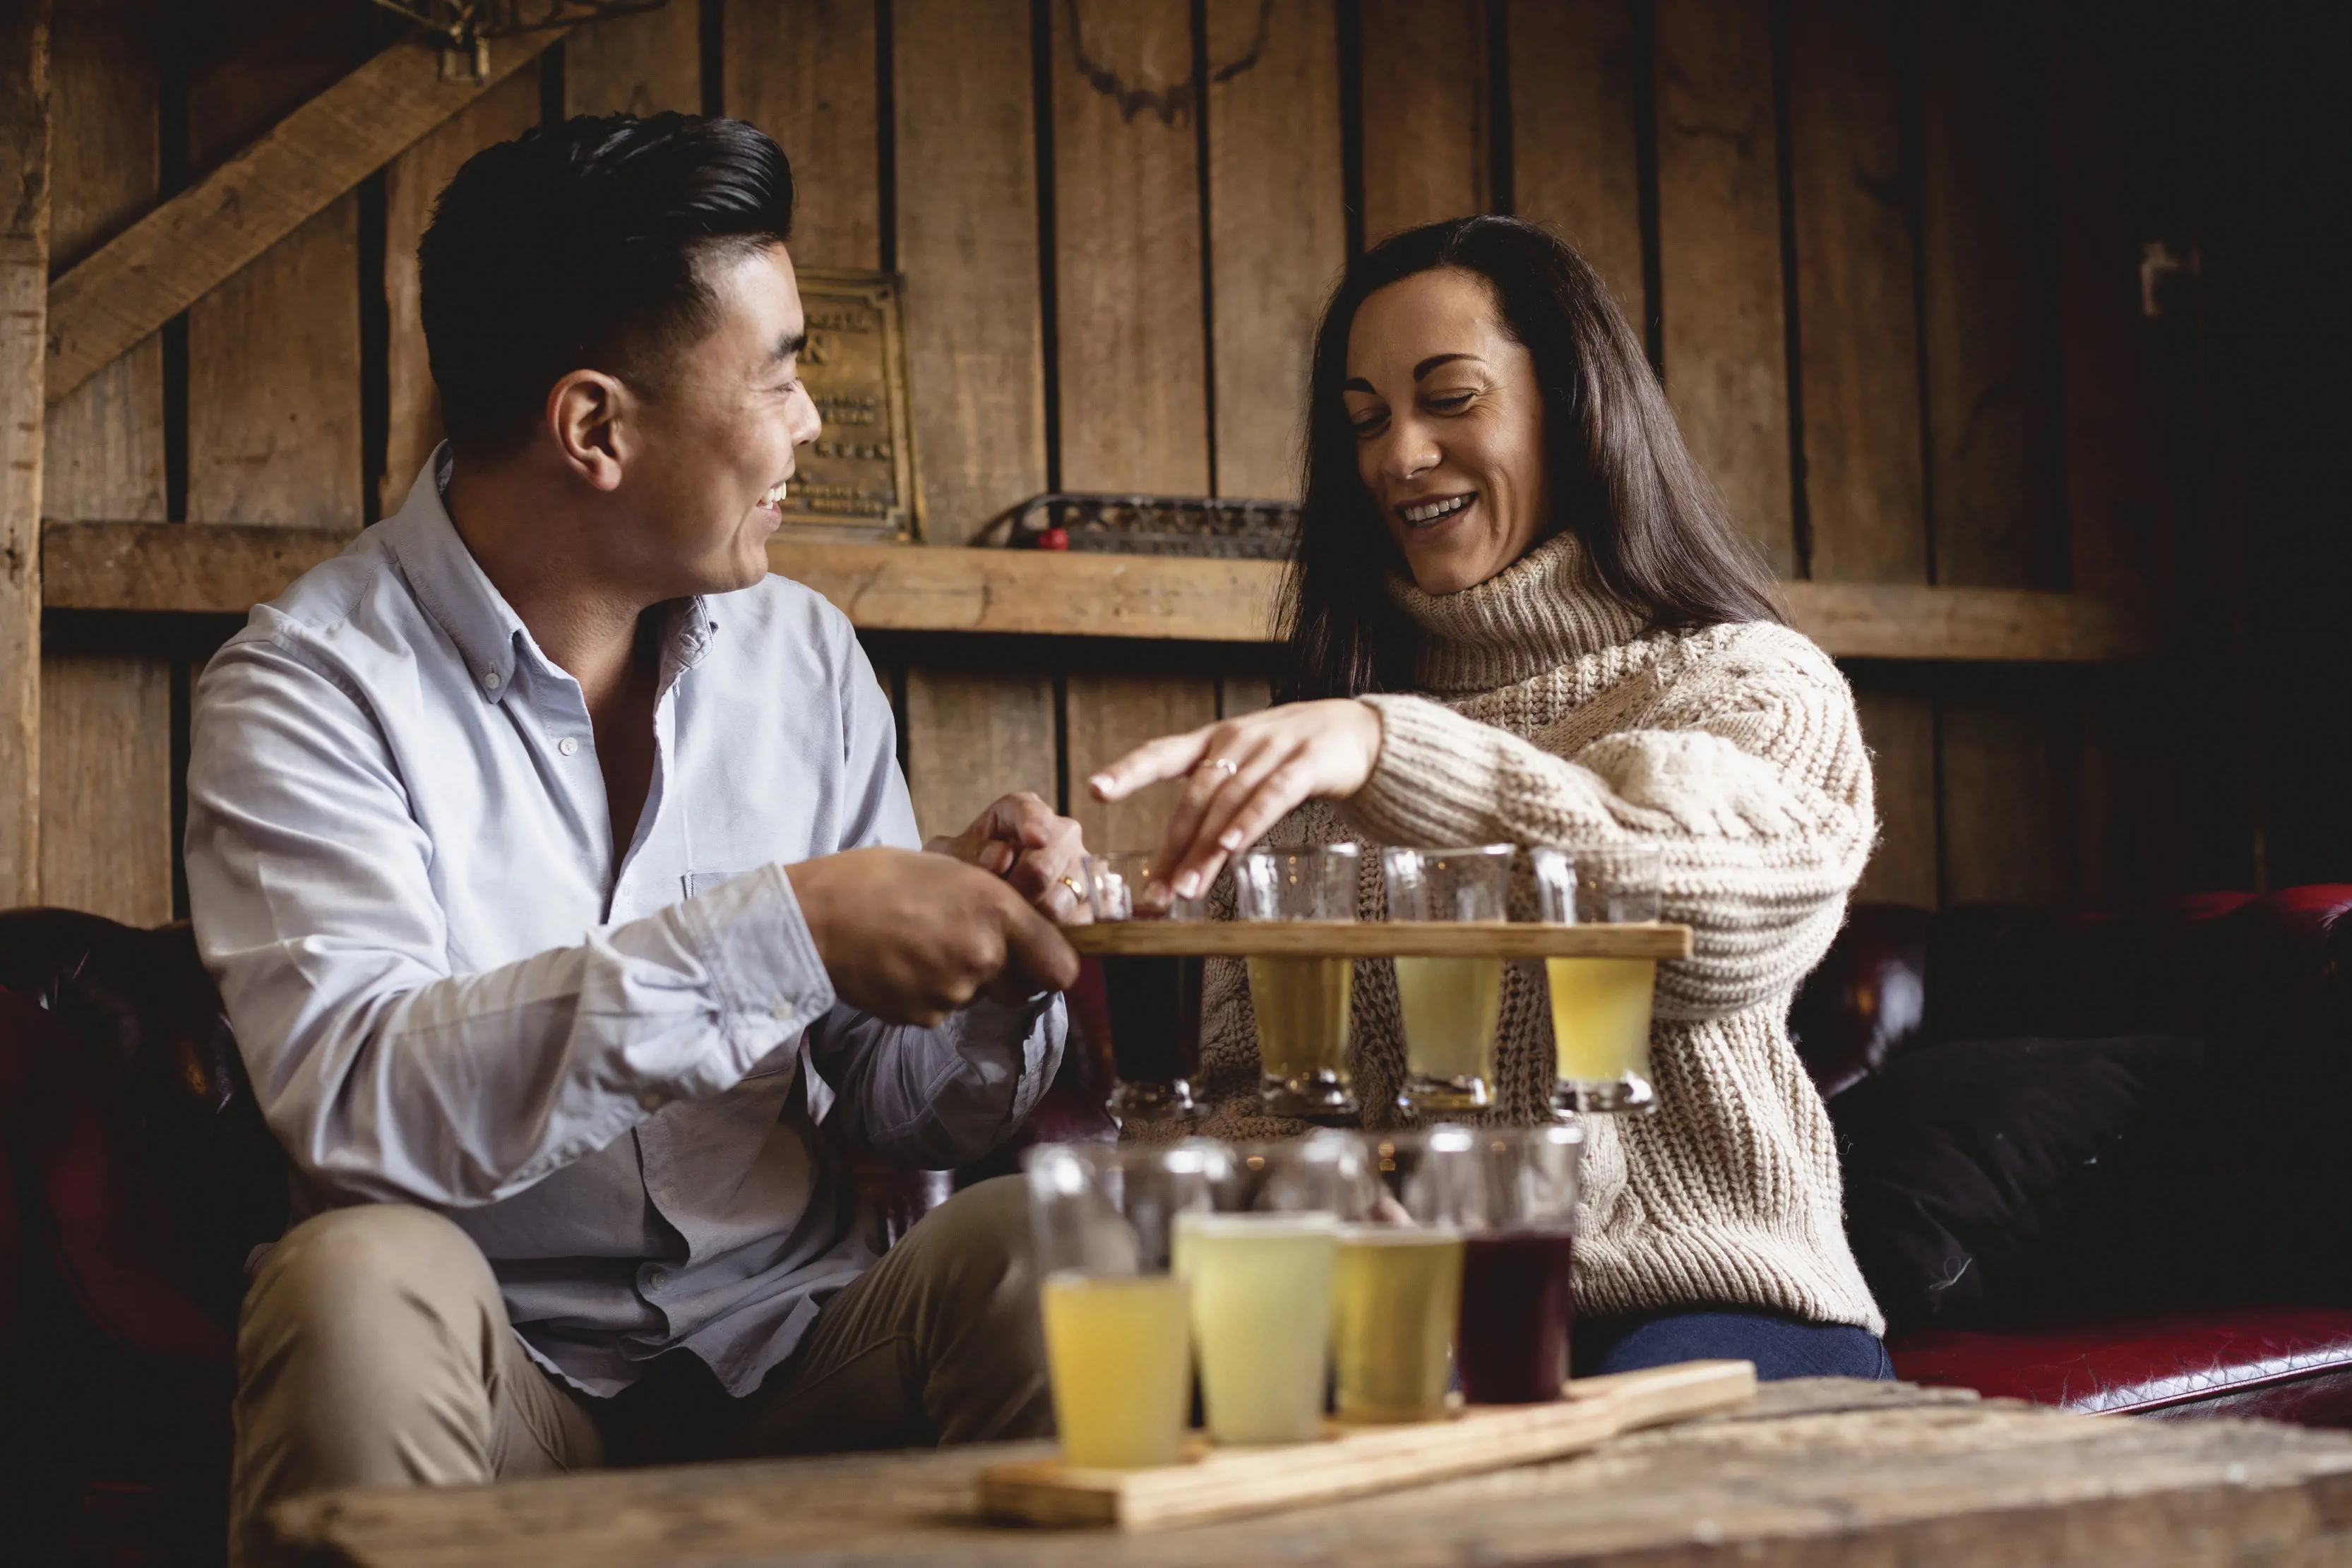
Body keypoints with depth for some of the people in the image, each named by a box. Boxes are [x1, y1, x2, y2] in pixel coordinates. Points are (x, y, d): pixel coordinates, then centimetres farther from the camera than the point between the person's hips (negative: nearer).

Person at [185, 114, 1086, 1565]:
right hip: (510, 1376, -3)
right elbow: (354, 1094, -26)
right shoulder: (311, 686, -8)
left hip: (792, 1349, 3)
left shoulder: (806, 658, 8)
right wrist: (780, 929, -31)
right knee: (366, 1279, -33)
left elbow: (906, 1111, 10)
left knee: (1037, 1248, -25)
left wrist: (990, 970, -13)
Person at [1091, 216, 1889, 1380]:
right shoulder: (1317, 742, 21)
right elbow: (1245, 1069, 17)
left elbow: (1722, 912, -19)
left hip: (1703, 1302, -3)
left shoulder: (1756, 685, 6)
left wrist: (1392, 748, -29)